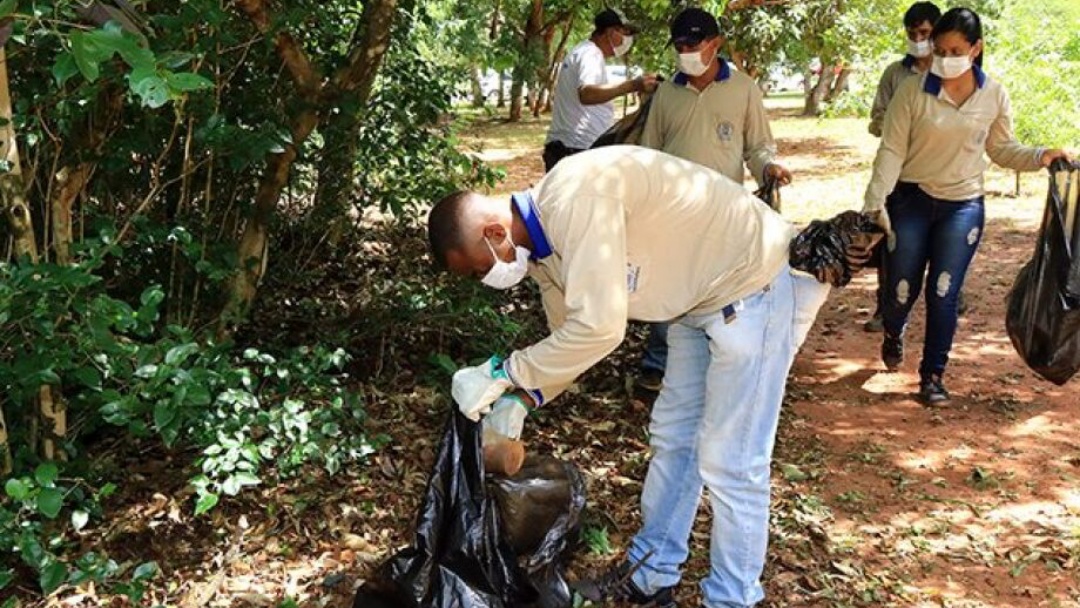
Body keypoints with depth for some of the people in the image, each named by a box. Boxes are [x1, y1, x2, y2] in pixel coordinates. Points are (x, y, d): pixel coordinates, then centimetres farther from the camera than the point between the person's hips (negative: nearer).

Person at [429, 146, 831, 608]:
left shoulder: (575, 198, -30)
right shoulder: (542, 243, 1)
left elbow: (597, 328, -34)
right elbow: (570, 336, 11)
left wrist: (503, 373, -24)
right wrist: (520, 400, -2)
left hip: (750, 287, -10)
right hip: (701, 298, 10)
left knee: (728, 462, -3)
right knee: (672, 437, 16)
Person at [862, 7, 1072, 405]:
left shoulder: (994, 96, -2)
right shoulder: (913, 91, -10)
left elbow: (1003, 149, 8)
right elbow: (892, 150, -10)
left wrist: (1041, 157, -10)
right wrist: (876, 201, -18)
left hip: (963, 207, 1)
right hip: (911, 201, -1)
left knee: (943, 295, 1)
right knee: (901, 290, 4)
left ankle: (933, 375, 17)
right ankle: (893, 335, 40)